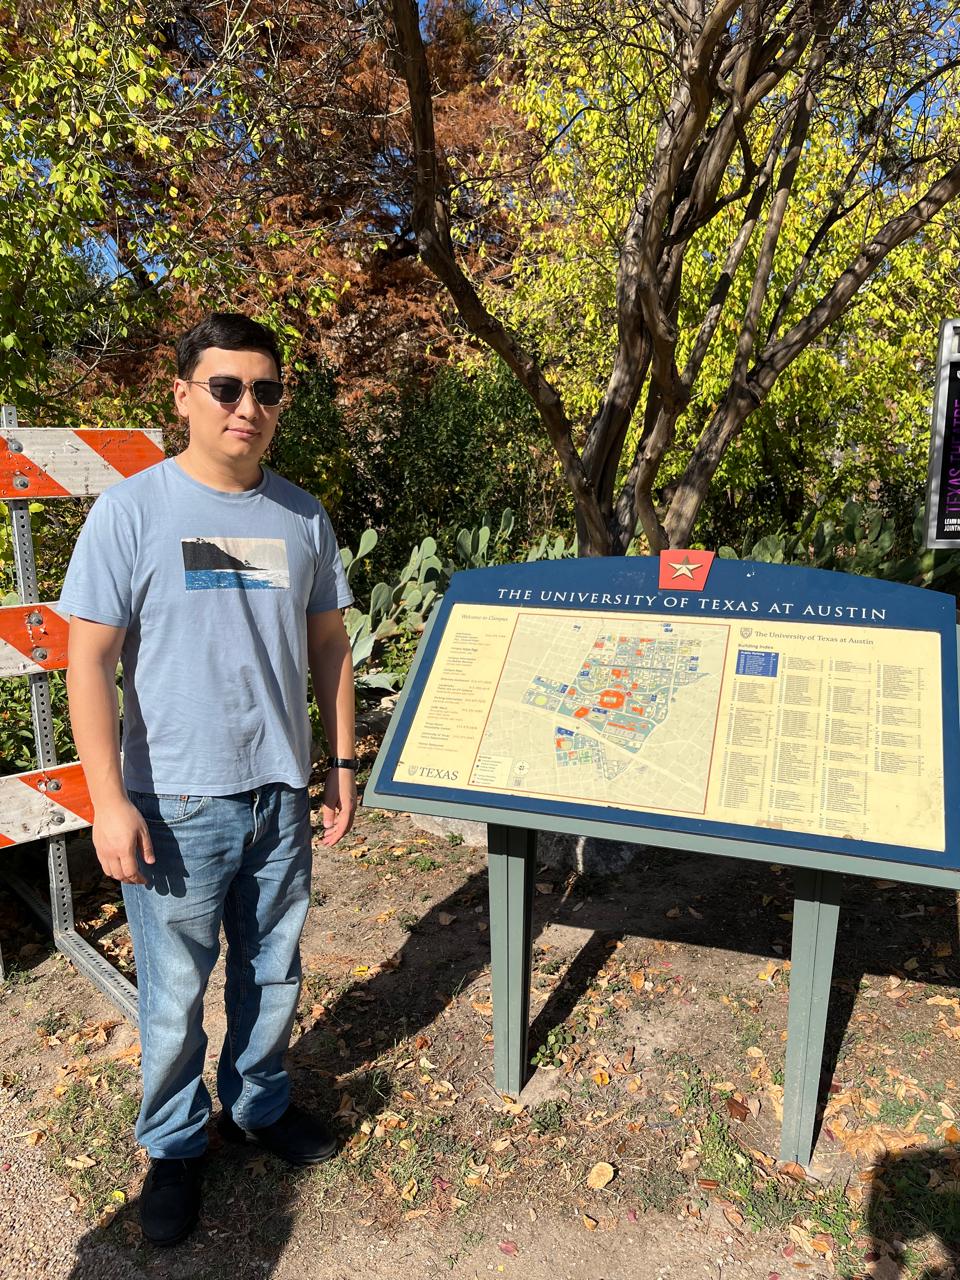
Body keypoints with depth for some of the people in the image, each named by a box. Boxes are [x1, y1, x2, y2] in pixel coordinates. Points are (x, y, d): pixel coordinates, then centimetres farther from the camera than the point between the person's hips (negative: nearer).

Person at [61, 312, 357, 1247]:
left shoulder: (303, 517, 4)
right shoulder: (132, 509, -9)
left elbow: (328, 645, 10)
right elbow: (88, 659, -9)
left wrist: (342, 763, 9)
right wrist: (109, 801, -12)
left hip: (280, 793, 4)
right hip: (177, 802, -3)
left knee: (273, 974, 19)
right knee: (175, 994, 11)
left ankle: (259, 1105, 45)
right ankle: (173, 1145, 37)